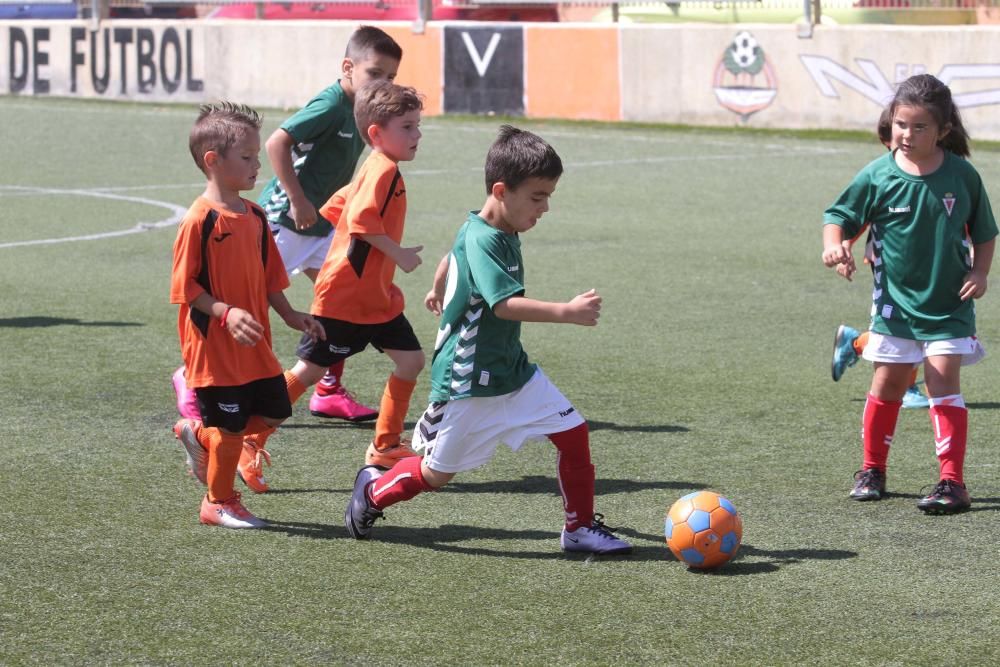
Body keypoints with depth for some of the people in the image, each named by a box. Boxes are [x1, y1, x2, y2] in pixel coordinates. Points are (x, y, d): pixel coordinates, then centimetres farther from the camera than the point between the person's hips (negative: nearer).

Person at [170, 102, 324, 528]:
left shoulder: (254, 217, 8)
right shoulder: (200, 221, -16)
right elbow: (186, 286, -17)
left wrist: (290, 316, 7)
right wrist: (226, 313, -26)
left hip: (255, 347, 8)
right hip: (215, 346, -8)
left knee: (274, 413, 11)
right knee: (230, 427, 1)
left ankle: (198, 434, 30)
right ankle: (219, 502, 20)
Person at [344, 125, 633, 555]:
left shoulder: (503, 233, 3)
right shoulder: (481, 241, -25)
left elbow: (452, 254, 25)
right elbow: (505, 304, -38)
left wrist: (440, 290, 45)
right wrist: (566, 312, -48)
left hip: (512, 372, 8)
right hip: (466, 384, -8)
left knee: (572, 432, -4)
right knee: (436, 474, 6)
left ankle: (581, 527, 9)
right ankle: (373, 491, 33)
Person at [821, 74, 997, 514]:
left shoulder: (962, 176, -5)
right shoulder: (878, 176, -8)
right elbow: (840, 215, 0)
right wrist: (834, 245, -20)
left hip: (949, 305, -1)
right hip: (895, 302, 1)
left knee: (943, 383, -9)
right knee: (887, 384, 8)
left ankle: (952, 482, -9)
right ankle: (872, 469, 25)